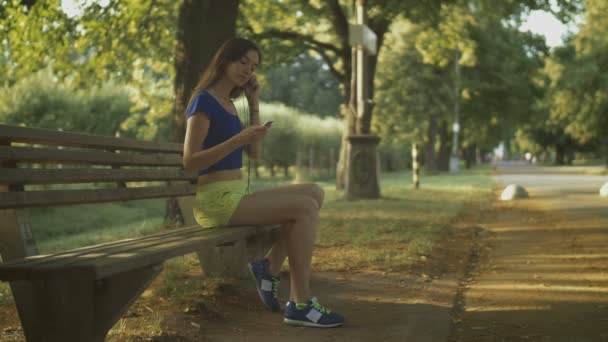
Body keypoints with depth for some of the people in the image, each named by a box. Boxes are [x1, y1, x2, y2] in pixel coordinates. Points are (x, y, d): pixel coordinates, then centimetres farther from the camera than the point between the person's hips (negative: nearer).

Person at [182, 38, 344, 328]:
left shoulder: (228, 104, 17)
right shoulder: (203, 101, -10)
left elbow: (254, 153, 16)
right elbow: (190, 162, -17)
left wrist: (254, 105, 10)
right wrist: (238, 139, -25)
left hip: (236, 196, 9)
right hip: (216, 200, -9)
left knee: (315, 193, 3)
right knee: (306, 207, -17)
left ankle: (270, 268, 2)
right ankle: (300, 304, -14)